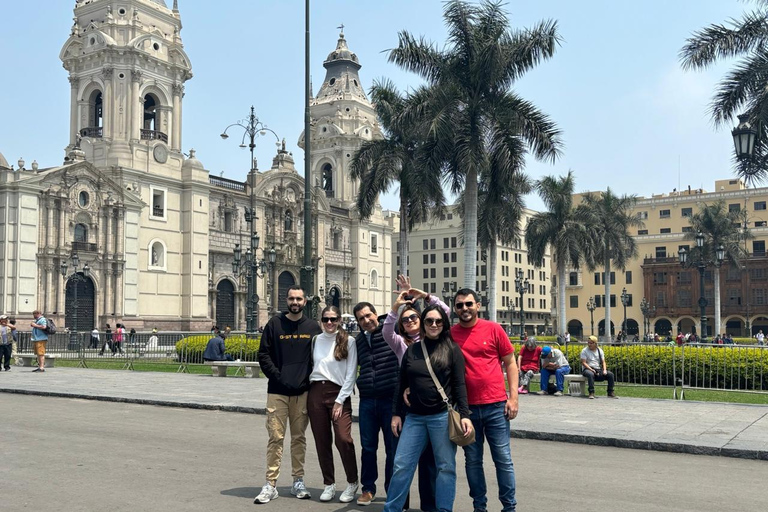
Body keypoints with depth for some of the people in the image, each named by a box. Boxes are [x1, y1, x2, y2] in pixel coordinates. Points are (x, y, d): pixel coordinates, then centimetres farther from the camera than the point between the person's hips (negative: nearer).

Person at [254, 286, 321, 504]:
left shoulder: (313, 327, 6)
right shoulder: (274, 324, 2)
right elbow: (263, 354, 1)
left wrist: (310, 379, -3)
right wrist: (276, 375, -8)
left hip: (303, 392, 1)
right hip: (277, 391, -1)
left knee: (299, 437, 8)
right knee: (275, 437, -2)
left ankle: (298, 482, 18)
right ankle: (270, 484, 3)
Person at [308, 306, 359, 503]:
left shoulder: (348, 341, -2)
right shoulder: (315, 340, 9)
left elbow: (351, 374, -4)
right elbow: (310, 367, 14)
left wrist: (340, 400, -9)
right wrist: (308, 394, 3)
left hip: (338, 393, -3)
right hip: (315, 393, 4)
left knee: (343, 439, -13)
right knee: (322, 441, 6)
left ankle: (352, 482, 7)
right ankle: (329, 484, 19)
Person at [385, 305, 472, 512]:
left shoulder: (452, 349, -1)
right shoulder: (412, 350, 8)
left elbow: (459, 385, -3)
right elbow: (402, 385, 13)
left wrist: (464, 415, -10)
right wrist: (396, 413, 10)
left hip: (442, 416, -3)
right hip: (414, 417, 3)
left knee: (445, 467, 5)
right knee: (402, 465, 4)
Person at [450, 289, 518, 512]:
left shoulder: (493, 329, -1)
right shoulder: (449, 334, 2)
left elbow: (510, 363, 3)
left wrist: (513, 397, -4)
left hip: (496, 406, -1)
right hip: (466, 408, 1)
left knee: (503, 458, 4)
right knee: (473, 460, 10)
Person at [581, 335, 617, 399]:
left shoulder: (600, 350, 11)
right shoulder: (584, 351, -2)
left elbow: (603, 362, 7)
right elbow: (583, 363, -9)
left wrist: (604, 370, -12)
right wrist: (591, 370, -21)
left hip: (598, 369, 4)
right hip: (587, 369, -4)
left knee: (610, 374, -17)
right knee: (590, 374, -40)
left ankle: (610, 393, -7)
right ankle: (591, 393, -35)